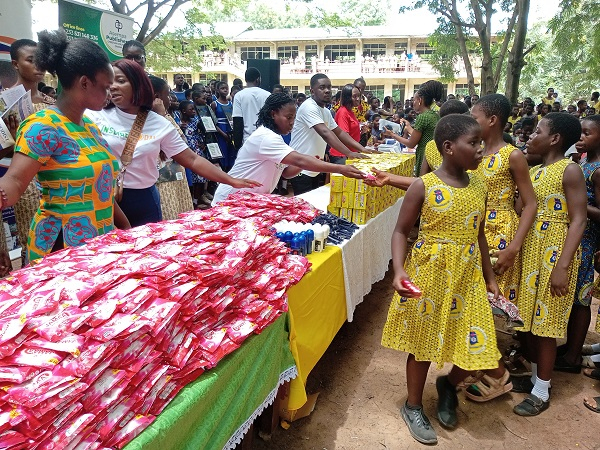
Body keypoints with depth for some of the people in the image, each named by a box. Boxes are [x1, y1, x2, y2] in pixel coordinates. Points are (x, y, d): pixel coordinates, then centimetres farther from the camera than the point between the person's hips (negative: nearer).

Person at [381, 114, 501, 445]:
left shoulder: (478, 186, 2)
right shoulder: (423, 187, -13)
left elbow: (478, 234, 11)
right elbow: (401, 232, -8)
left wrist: (489, 277, 13)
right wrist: (399, 270, -22)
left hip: (468, 276, 4)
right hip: (428, 273, -4)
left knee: (477, 345, 5)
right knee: (422, 342, 10)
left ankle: (448, 384, 38)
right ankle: (413, 406, 33)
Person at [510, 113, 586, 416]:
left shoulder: (570, 171, -11)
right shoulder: (533, 171, 11)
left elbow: (578, 221, -16)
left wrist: (562, 266, -21)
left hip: (553, 256, -7)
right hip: (529, 253, 7)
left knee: (545, 324, 3)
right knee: (529, 319, 15)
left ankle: (541, 392, 18)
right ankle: (535, 375, 33)